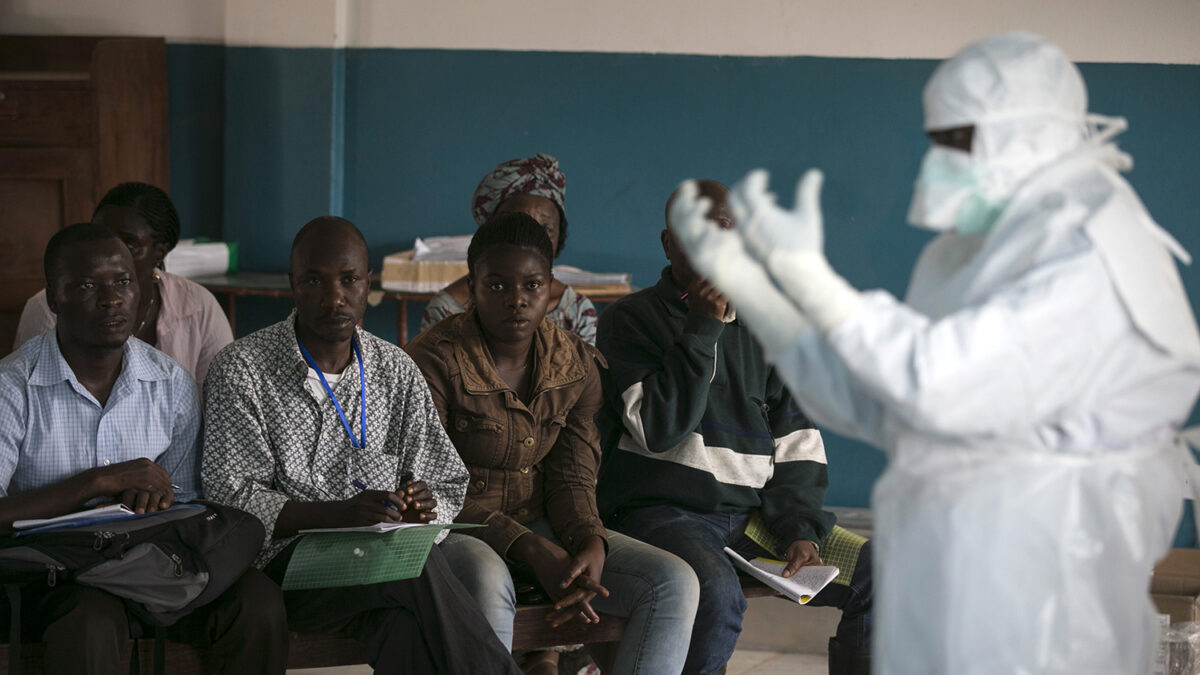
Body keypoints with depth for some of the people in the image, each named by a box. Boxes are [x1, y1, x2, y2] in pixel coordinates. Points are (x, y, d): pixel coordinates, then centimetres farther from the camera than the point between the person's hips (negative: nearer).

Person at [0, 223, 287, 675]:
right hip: (48, 581, -4)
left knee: (258, 599, -23)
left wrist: (145, 493, -16)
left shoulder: (171, 385, 5)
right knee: (92, 619, -39)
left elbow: (181, 505, 9)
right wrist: (100, 481, -20)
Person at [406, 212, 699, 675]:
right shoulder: (435, 359, -12)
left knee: (674, 583, -15)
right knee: (487, 584, -42)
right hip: (454, 532, -5)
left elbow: (571, 480, 4)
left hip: (541, 527, 6)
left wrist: (592, 544, -20)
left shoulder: (577, 364, 5)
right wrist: (531, 550, -25)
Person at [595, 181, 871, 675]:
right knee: (716, 592, -37)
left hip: (754, 514, 5)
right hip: (661, 512, -5)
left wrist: (800, 531, -3)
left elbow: (797, 444, 13)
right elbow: (660, 429, -13)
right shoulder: (629, 321, 1)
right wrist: (702, 330, -13)